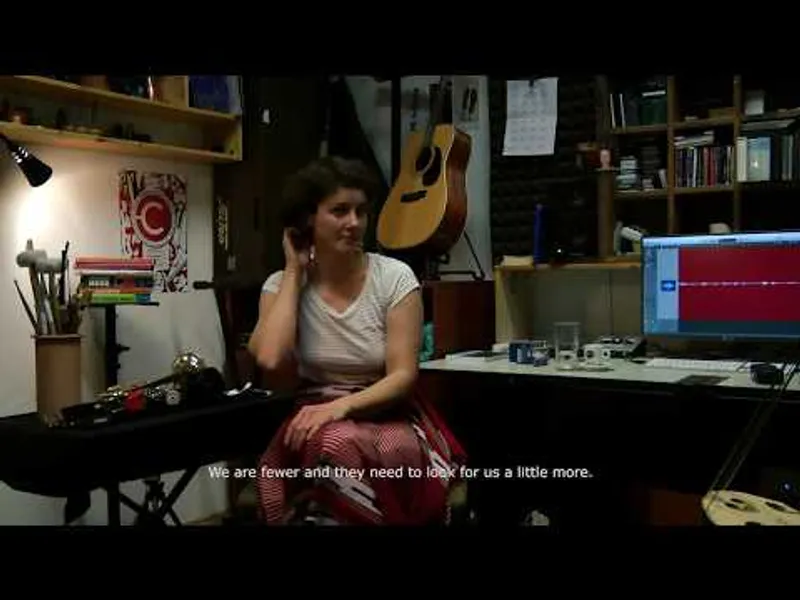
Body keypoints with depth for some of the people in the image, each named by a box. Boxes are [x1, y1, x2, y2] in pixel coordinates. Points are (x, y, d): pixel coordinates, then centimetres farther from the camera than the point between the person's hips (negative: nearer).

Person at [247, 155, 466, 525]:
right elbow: (269, 360, -20)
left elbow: (403, 376, -10)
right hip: (317, 418, 1)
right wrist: (294, 272, -10)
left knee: (340, 450, -35)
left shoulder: (394, 277, -6)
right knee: (332, 446, -35)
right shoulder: (281, 285, 0)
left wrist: (341, 406, -27)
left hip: (389, 417, 0)